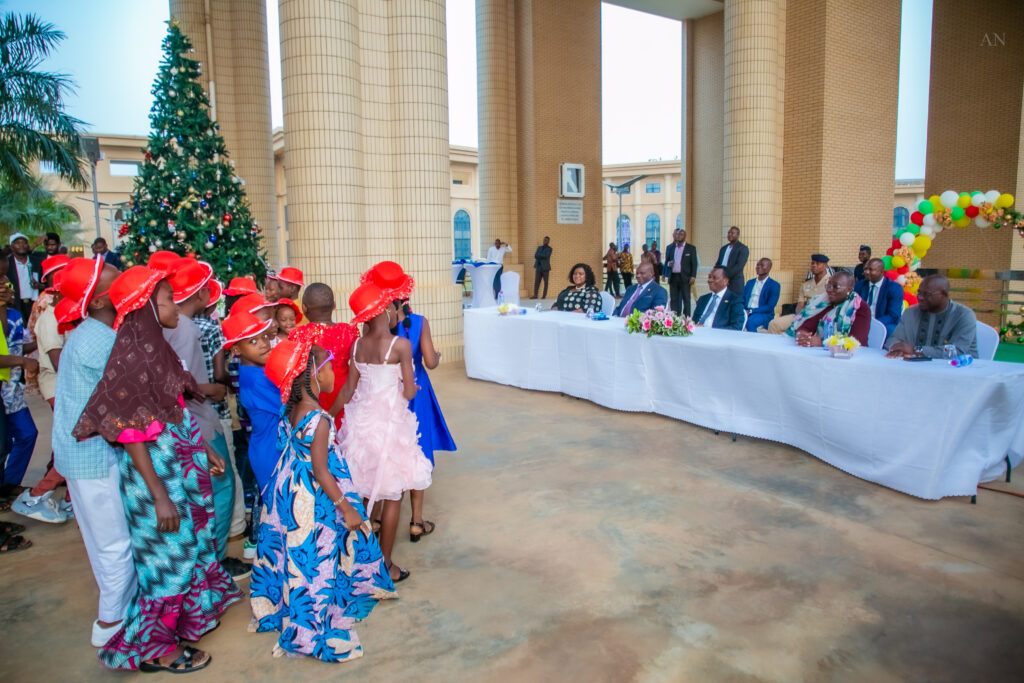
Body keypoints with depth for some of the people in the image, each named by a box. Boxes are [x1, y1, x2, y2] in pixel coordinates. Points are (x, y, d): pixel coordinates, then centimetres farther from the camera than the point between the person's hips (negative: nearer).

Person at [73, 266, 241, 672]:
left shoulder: (156, 348, 5)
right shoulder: (134, 357, -21)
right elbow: (132, 435, -22)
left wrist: (204, 449, 19)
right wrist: (160, 496, -21)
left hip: (180, 467, 9)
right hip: (155, 473, -9)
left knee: (190, 544, 21)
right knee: (167, 555, 6)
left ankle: (188, 618, 41)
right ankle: (156, 648, 25)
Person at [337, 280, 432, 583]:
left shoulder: (357, 345, 2)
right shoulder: (400, 345, -15)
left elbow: (347, 393, 5)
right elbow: (409, 392, -11)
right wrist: (412, 385, 10)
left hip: (360, 422, 6)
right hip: (389, 422, -6)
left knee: (361, 493, 17)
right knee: (392, 496, 7)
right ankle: (386, 566, 15)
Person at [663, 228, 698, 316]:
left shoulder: (691, 248, 3)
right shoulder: (670, 248, 13)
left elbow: (694, 263, -1)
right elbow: (666, 261, 17)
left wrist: (693, 276, -10)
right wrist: (668, 264, -7)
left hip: (685, 277, -3)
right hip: (673, 277, 4)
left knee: (686, 299, -2)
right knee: (673, 299, 5)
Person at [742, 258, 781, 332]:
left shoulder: (774, 285, 4)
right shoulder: (750, 282, 21)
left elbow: (770, 307, -7)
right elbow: (742, 300, 15)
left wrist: (750, 311, -18)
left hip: (764, 315, -4)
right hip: (746, 312, 4)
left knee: (750, 322, -38)